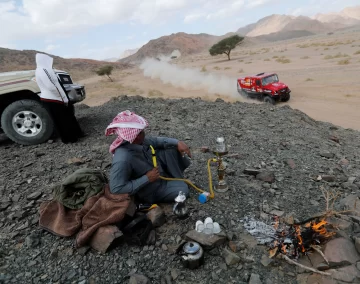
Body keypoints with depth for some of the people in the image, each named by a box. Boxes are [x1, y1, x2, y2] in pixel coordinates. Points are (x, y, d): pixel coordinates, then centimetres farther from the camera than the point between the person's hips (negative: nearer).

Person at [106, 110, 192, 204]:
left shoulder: (137, 141, -15)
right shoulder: (122, 160, -38)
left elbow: (157, 141, -1)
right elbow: (116, 189, -34)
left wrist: (177, 143, -16)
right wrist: (147, 178, -31)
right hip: (150, 190, -7)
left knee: (172, 148, -3)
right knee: (183, 190, -17)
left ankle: (177, 176, 14)